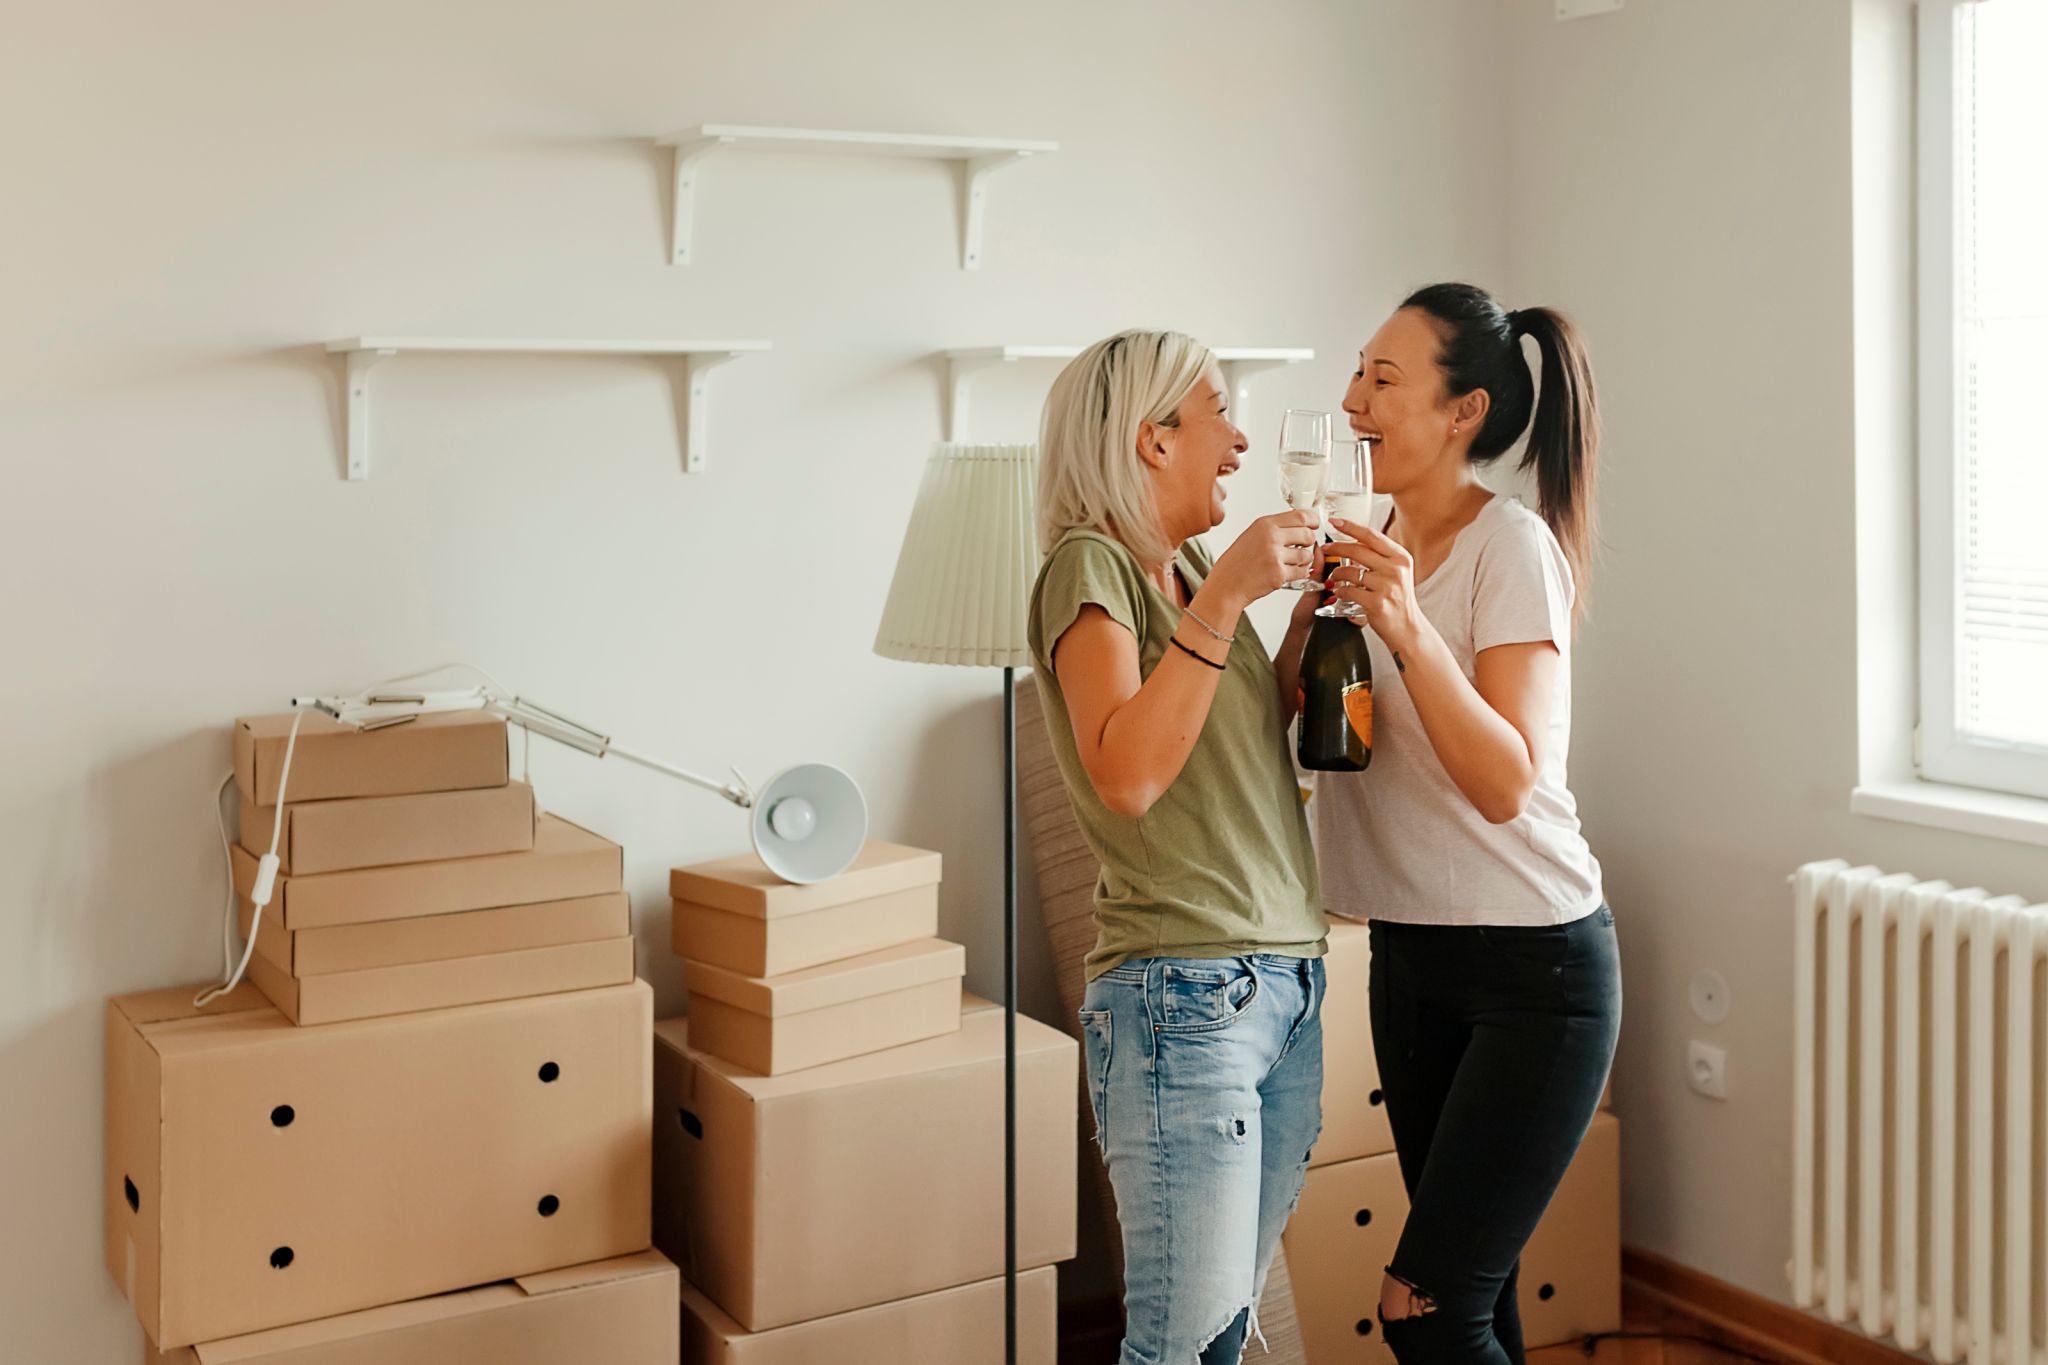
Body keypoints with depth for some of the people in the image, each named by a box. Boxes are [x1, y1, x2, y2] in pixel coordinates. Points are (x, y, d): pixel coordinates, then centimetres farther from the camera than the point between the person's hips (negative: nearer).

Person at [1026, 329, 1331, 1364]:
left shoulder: (1193, 567, 15)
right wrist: (1222, 599, -20)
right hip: (1182, 996, -8)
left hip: (1287, 986, 8)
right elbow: (1127, 774, -21)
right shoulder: (1089, 566, -8)